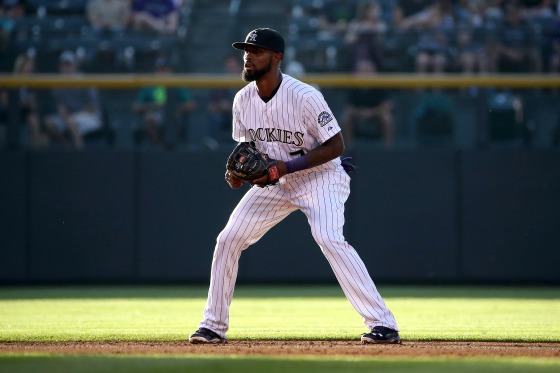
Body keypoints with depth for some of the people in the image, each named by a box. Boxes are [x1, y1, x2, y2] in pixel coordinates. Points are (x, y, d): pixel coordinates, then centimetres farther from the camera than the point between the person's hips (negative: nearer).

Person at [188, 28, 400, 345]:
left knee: (329, 239, -29)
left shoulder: (304, 96, -25)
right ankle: (213, 326, 12)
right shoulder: (243, 99, -5)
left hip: (321, 177, -7)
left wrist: (287, 167, -29)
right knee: (228, 239, -1)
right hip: (276, 181, 7)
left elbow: (336, 145, -22)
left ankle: (383, 324, -26)